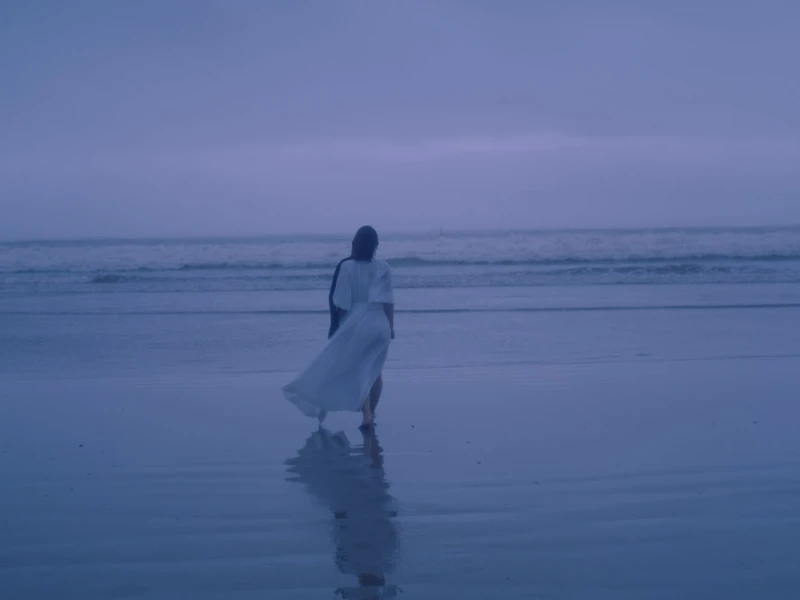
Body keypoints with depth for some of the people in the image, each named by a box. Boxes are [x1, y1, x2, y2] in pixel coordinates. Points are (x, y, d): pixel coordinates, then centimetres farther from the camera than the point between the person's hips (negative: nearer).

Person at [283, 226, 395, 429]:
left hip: (355, 325, -2)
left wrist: (341, 326, 7)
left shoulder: (347, 267, -6)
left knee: (358, 370, 4)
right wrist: (391, 326, 6)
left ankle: (366, 415, -9)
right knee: (374, 370, 15)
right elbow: (388, 302, -3)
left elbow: (342, 303, -5)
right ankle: (371, 414, 22)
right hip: (380, 326, 2)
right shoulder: (383, 267, -3)